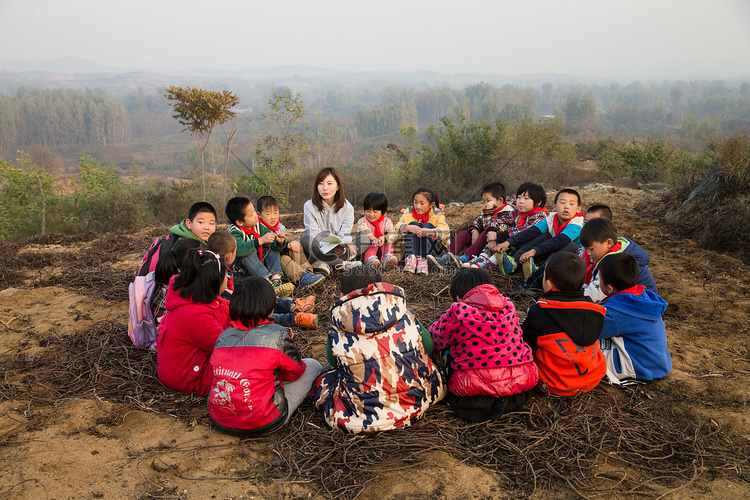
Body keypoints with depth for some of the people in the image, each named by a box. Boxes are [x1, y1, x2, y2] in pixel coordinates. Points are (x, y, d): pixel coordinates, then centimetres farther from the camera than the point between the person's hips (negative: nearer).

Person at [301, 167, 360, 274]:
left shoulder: (347, 207, -3)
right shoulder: (309, 206, -7)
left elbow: (345, 235, -9)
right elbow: (314, 234, -14)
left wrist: (342, 247, -34)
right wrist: (328, 245, -35)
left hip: (337, 249, 1)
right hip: (318, 247, -1)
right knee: (306, 239, -35)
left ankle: (321, 263, -30)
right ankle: (342, 264, -28)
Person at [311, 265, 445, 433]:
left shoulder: (337, 331, -9)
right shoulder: (405, 315, -6)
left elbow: (333, 361, 10)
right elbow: (428, 347, 9)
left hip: (366, 418, -2)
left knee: (320, 381, 19)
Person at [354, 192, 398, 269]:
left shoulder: (386, 221, 4)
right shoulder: (362, 221, -1)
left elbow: (394, 234, -14)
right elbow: (364, 231, -24)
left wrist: (384, 238, -37)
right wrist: (373, 239, -46)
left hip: (381, 250, 2)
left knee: (388, 238, -19)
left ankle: (387, 258, -39)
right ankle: (370, 259, -55)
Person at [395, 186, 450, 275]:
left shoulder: (437, 214, -3)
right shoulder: (409, 212, 5)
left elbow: (445, 230, -21)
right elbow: (398, 227, -9)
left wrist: (429, 231, -40)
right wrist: (408, 227, -32)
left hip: (432, 250, -2)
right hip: (412, 248, 2)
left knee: (428, 225, -23)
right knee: (413, 224, -19)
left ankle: (423, 260, -41)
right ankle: (410, 258, -39)